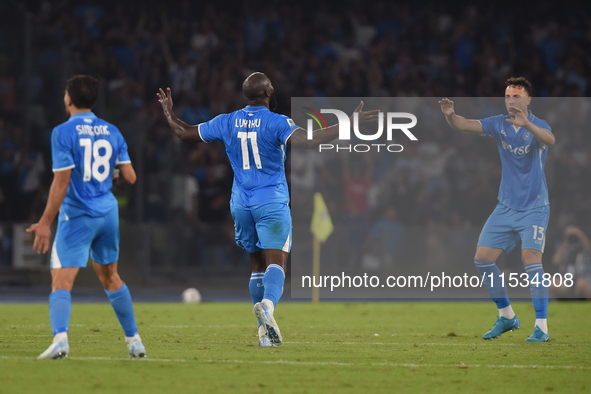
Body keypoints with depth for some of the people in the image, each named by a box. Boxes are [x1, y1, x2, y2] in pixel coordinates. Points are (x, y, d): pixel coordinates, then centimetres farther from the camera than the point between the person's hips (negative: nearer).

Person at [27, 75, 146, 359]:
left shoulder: (63, 133, -10)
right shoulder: (112, 133, 7)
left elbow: (61, 182, -16)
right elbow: (130, 177, 8)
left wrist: (45, 223, -13)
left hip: (77, 216, -5)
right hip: (108, 213, 5)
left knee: (61, 280, -9)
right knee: (110, 277, 22)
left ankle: (60, 338, -31)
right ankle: (134, 340, 26)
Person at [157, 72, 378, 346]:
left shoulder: (227, 123, 4)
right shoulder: (276, 123, -12)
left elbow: (184, 133, 13)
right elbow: (304, 140, -30)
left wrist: (168, 112, 32)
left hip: (241, 203, 5)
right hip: (272, 202, -5)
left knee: (257, 264, 15)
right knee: (276, 261, -10)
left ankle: (265, 330, 12)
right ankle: (268, 303, -41)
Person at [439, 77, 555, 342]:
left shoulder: (537, 126, -12)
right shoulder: (499, 124, 2)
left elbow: (550, 139, -35)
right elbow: (464, 125, -8)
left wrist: (526, 124, -52)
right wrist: (450, 115, -31)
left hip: (534, 208, -6)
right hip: (506, 207, 6)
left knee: (531, 259, -19)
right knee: (482, 258, 2)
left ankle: (541, 327, -14)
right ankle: (506, 316, 19)